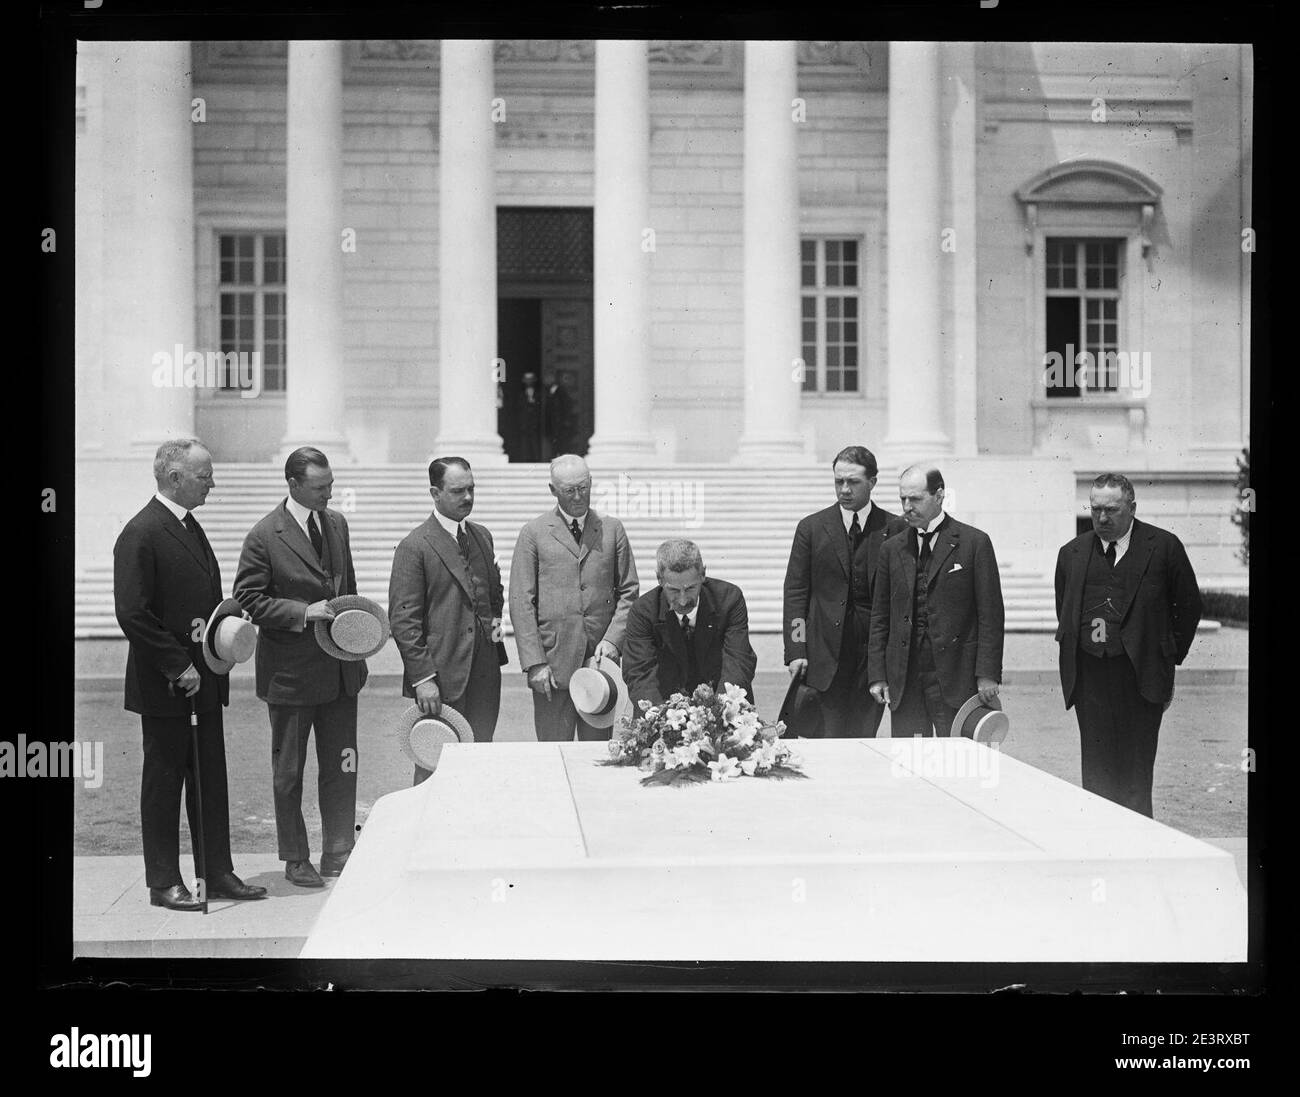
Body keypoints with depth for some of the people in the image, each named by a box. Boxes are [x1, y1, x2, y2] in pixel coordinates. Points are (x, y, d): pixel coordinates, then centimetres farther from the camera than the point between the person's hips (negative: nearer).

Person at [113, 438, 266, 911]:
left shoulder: (190, 527, 14)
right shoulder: (140, 534, -14)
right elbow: (132, 614, -19)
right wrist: (179, 667, -18)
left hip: (203, 679, 8)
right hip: (165, 685, -8)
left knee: (211, 778, 11)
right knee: (164, 779, 3)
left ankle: (217, 873, 19)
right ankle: (164, 883, 12)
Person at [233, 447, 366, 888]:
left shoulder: (337, 523, 7)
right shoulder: (264, 536, -12)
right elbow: (248, 599, -11)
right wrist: (303, 611, -20)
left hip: (340, 667, 5)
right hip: (290, 670, -5)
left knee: (342, 766, 7)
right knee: (288, 770, 8)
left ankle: (338, 856, 16)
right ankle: (295, 859, 21)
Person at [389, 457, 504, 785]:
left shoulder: (482, 536, 12)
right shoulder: (414, 546, -9)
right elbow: (402, 619, -11)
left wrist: (496, 617, 8)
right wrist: (422, 678, -16)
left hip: (484, 672, 6)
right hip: (440, 677, -6)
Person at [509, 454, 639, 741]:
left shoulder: (612, 529, 10)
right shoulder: (533, 534, 3)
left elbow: (629, 591, 10)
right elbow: (521, 603, 0)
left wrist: (613, 639, -5)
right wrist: (535, 663, -8)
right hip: (552, 665, -2)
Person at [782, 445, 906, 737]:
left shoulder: (895, 529, 5)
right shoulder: (811, 528, 6)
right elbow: (795, 592, 4)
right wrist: (795, 651, -5)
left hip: (877, 649, 0)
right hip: (827, 652, 0)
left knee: (865, 737, 2)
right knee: (833, 738, -2)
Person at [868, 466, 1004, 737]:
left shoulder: (975, 542, 0)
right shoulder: (892, 548, 12)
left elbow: (990, 615, -2)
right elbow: (880, 617, 13)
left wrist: (988, 674, -8)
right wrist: (877, 675, 6)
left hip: (955, 674, -3)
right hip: (903, 680, 4)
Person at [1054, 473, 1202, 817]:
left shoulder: (1164, 546, 1)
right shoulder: (1072, 553, 10)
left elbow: (1189, 605, 8)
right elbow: (1063, 612, 20)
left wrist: (1169, 656, 6)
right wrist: (1072, 653, 12)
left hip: (1140, 676, -3)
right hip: (1089, 676, 3)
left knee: (1136, 775, 0)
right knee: (1095, 770, 4)